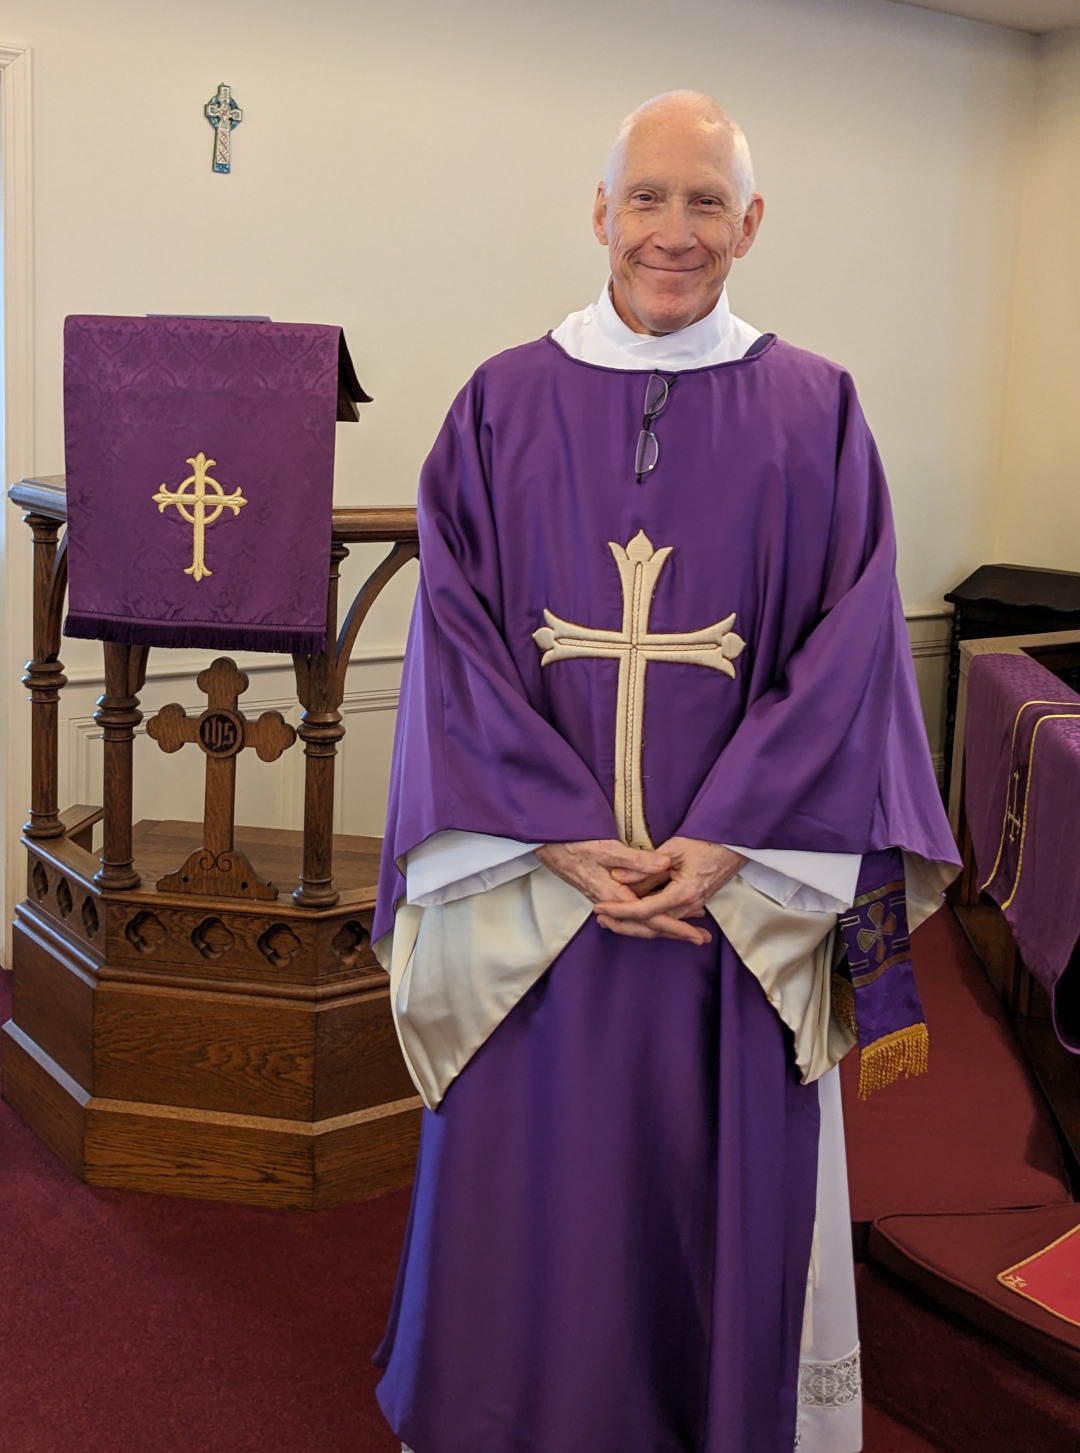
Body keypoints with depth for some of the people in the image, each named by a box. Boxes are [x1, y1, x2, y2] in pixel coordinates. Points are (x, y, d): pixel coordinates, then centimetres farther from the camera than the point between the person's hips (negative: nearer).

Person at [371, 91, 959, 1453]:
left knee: (733, 1202, 10)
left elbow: (852, 651, -3)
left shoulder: (815, 414, 2)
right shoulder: (502, 405, 3)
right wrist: (564, 841, -12)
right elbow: (454, 638, -2)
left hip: (744, 896, 0)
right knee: (530, 1202, 10)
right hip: (534, 888, 1)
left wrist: (725, 846, -13)